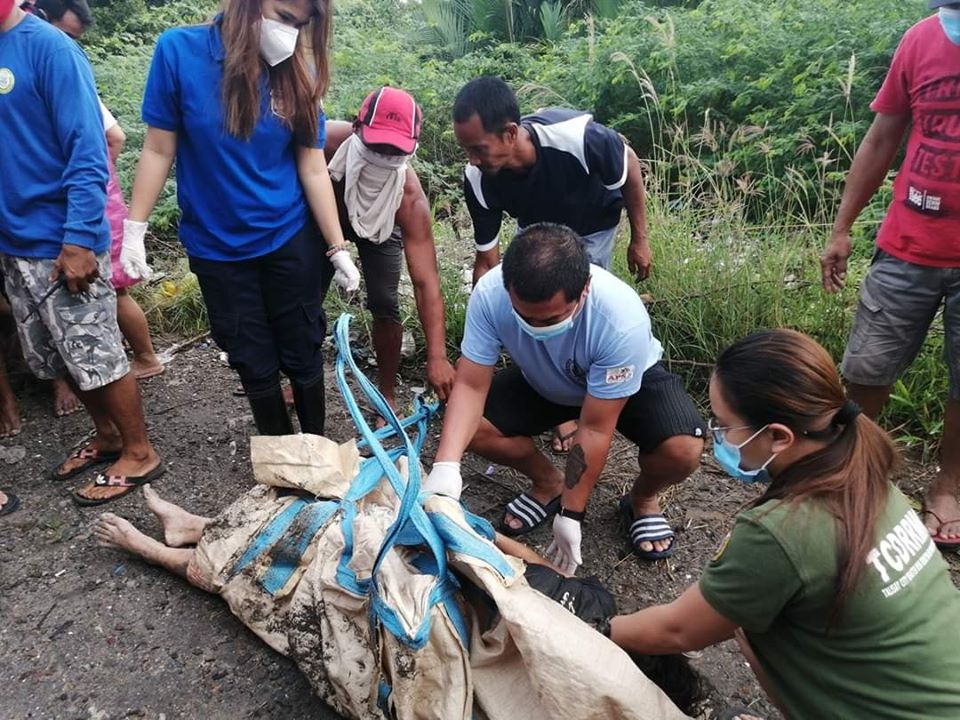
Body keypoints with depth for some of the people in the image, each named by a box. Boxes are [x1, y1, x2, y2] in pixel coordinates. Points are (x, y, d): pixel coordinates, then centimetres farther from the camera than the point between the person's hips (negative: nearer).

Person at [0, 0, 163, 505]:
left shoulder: (47, 47, -11)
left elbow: (86, 150, -16)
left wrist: (78, 239, -22)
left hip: (61, 243, -7)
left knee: (95, 356, 2)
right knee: (56, 360, 16)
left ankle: (139, 454, 17)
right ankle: (108, 436, 33)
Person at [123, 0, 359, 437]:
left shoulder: (298, 74, -8)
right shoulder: (179, 51, -13)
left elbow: (313, 169, -5)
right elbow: (159, 149, -7)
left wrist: (338, 250, -6)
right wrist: (134, 230, -6)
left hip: (289, 240, 1)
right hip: (216, 246, -1)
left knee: (303, 354, 11)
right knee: (254, 363, 11)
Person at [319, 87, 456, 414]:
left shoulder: (410, 199, -42)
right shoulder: (324, 142, -40)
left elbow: (426, 282, -41)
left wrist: (437, 357, -45)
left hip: (380, 228, -1)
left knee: (385, 306, -12)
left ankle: (387, 394, 9)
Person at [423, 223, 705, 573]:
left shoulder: (622, 319, -40)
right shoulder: (490, 294, -33)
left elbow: (594, 429, -32)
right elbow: (471, 385, -27)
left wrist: (570, 515, -27)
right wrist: (446, 465, -41)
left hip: (630, 379, -2)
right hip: (545, 382, 3)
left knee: (682, 451, -30)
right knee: (471, 427, -20)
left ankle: (642, 499, 8)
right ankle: (549, 484, 10)